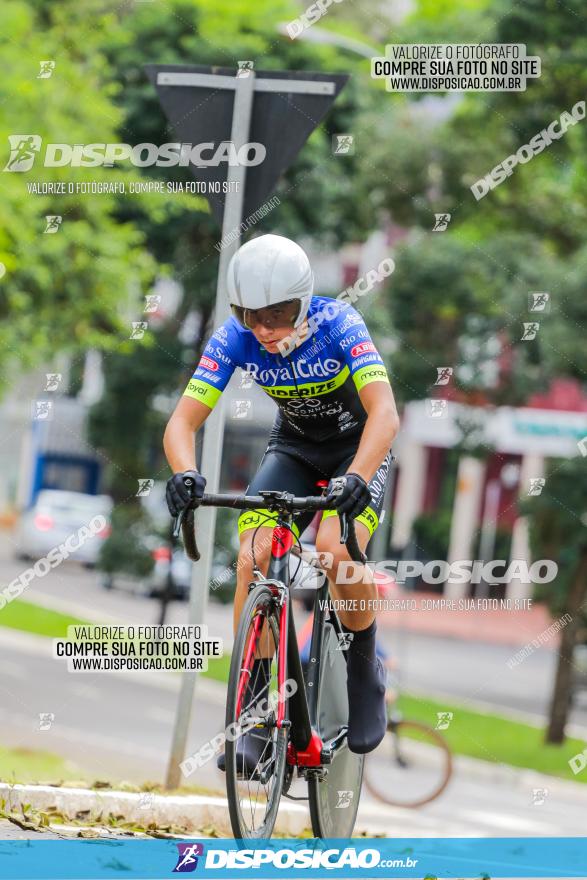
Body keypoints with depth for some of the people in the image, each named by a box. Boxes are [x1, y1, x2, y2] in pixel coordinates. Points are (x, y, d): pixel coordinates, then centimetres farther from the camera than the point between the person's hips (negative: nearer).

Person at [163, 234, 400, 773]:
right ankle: (253, 711, -11)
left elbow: (385, 414, -42)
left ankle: (366, 672, -3)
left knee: (335, 550, -30)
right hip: (294, 446, 3)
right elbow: (183, 421, -26)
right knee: (253, 557, -20)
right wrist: (185, 474, -48)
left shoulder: (338, 325, -31)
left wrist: (355, 478, -59)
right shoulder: (234, 339, -21)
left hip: (359, 445, -3)